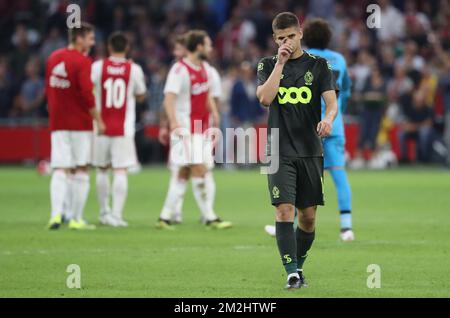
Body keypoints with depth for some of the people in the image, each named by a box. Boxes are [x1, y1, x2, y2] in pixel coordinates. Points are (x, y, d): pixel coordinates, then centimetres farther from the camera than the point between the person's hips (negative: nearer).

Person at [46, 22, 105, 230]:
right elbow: (87, 94, -19)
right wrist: (98, 119, -11)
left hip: (57, 123, 5)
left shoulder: (53, 58, 9)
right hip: (80, 123, -5)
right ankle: (76, 219, 6)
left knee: (60, 171, 0)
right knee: (81, 170, 5)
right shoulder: (82, 61, -12)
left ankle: (56, 214, -17)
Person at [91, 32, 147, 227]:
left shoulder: (98, 67, -2)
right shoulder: (134, 69, -3)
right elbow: (141, 96, 10)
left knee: (102, 170, 15)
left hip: (102, 127, 2)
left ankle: (104, 213, 22)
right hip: (124, 129, -2)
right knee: (121, 171, -4)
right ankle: (116, 215, -14)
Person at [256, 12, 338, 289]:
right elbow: (264, 98, -10)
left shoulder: (318, 65, 6)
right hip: (280, 152, -1)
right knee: (284, 210, -14)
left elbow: (332, 101, -4)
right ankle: (292, 274, -17)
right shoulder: (268, 65, 7)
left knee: (308, 215, 4)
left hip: (311, 151, 1)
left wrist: (328, 118, -27)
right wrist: (280, 63, -11)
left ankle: (298, 266, 25)